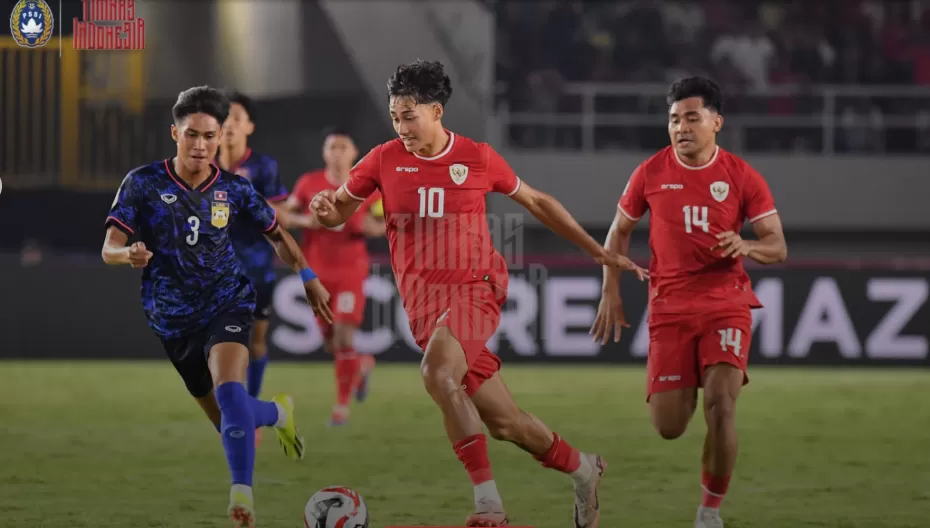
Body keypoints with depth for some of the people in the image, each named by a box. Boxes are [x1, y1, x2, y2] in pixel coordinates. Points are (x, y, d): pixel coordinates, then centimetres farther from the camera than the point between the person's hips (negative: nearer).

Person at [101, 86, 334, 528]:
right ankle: (278, 413, 45)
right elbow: (109, 248, -14)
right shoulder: (143, 183, -9)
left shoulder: (233, 189, -3)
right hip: (173, 321, 1)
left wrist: (309, 278, 8)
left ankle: (242, 492, -28)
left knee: (229, 391, -30)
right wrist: (129, 254, -36)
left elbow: (276, 234, 14)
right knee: (227, 422, 11)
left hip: (227, 305, -1)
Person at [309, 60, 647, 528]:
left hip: (474, 288, -3)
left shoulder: (477, 159, 0)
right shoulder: (384, 160, 4)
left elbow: (536, 202, 13)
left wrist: (598, 252, 15)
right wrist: (324, 207, -14)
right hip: (423, 301, 3)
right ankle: (581, 469, 27)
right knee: (505, 423, 1)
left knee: (437, 372, -33)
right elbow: (338, 212, 12)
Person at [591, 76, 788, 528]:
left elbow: (777, 247, 1)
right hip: (669, 308, 1)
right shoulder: (650, 173, 1)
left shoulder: (742, 177, -3)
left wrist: (746, 247, -22)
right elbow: (620, 231, 14)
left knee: (720, 406, -21)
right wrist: (611, 293, 6)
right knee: (668, 427, -4)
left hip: (726, 304, -1)